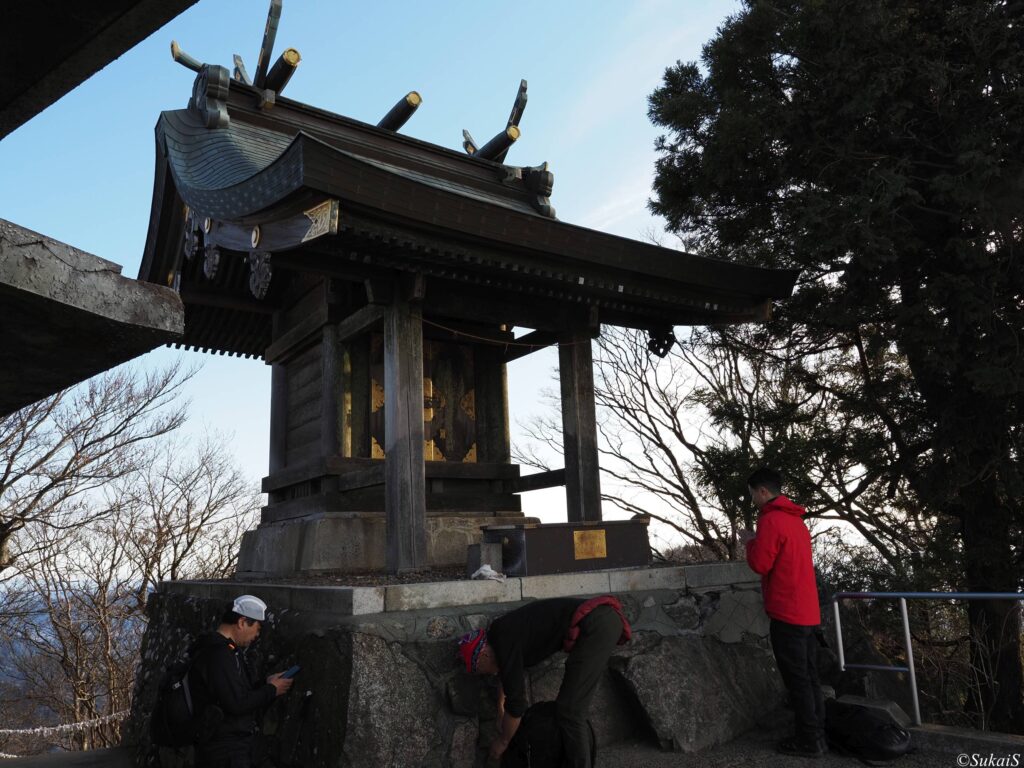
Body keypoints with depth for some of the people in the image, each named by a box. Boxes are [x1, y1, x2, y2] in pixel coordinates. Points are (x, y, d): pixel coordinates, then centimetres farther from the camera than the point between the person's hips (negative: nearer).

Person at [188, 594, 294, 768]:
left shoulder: (226, 650, 13)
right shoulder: (217, 655, -21)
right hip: (225, 750, -10)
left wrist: (266, 683, 9)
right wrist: (271, 690, -12)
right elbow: (237, 704, -25)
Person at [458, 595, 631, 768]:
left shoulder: (505, 641, -7)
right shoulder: (502, 632, 20)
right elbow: (506, 673, 39)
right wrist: (501, 711, 50)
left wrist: (502, 741, 14)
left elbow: (516, 702, -2)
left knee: (569, 711, -4)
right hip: (605, 618, 11)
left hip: (595, 625, -10)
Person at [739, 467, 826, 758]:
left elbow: (760, 563, -16)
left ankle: (808, 741, 6)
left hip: (787, 613, -9)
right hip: (808, 611, 9)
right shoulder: (795, 519, 15)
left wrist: (750, 541, 0)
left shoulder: (770, 519, -14)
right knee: (809, 677, 13)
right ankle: (817, 736, 20)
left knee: (797, 680, -1)